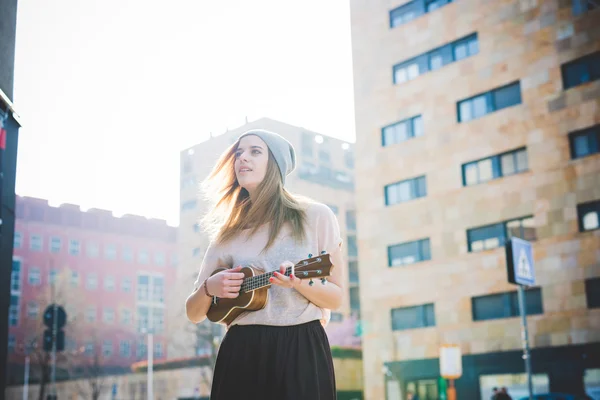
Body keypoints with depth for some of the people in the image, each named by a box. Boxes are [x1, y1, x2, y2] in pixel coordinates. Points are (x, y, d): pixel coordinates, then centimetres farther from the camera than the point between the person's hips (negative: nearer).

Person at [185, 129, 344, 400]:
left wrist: (298, 281, -17)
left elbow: (335, 298, 1)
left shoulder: (315, 216, 1)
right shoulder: (229, 233, 10)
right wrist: (209, 288, -9)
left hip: (301, 350, -2)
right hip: (240, 353, 3)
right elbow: (194, 314, 12)